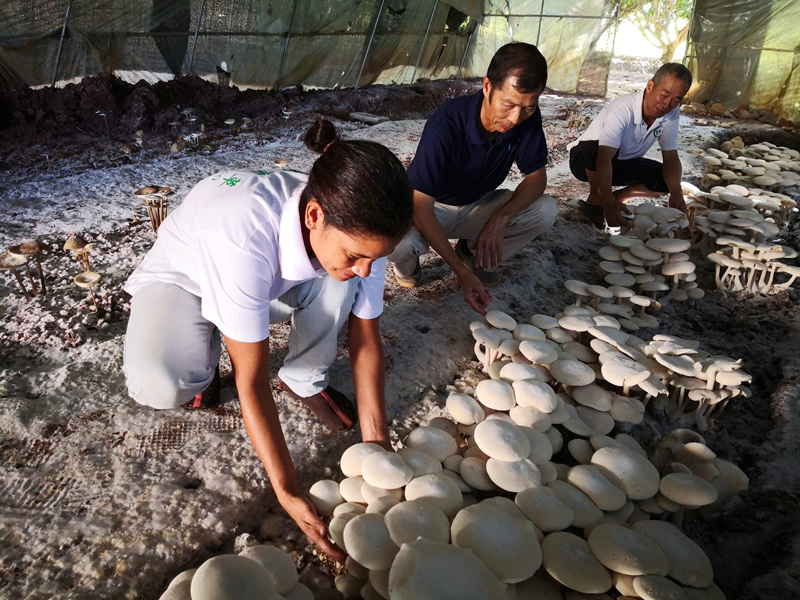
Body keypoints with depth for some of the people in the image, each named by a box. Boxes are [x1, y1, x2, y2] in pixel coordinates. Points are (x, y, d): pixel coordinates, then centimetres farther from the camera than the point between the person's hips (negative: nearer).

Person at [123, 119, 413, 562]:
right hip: (182, 279, -3)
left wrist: (377, 446, -19)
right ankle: (205, 363, 4)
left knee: (342, 284, -27)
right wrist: (288, 493, -33)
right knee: (158, 386, -33)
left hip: (274, 283, 4)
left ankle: (305, 382, -2)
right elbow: (251, 380, -34)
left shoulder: (356, 227, -27)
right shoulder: (244, 234, -43)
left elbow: (366, 340, -15)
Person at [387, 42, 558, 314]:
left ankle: (473, 253, 4)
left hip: (478, 205, 5)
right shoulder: (446, 124, -32)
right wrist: (461, 272, -40)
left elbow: (537, 176, -9)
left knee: (545, 210, -20)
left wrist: (500, 218, -30)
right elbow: (421, 207, -33)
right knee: (399, 243, -37)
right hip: (433, 208, -4)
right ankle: (406, 263, 3)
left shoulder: (528, 118, -18)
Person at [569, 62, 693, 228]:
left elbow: (671, 158, -10)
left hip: (620, 164, 6)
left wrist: (676, 193, -29)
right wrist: (608, 201, -54)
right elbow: (604, 157, -42)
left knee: (667, 180, -12)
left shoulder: (672, 114, -12)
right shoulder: (623, 108, -32)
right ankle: (594, 201, -16)